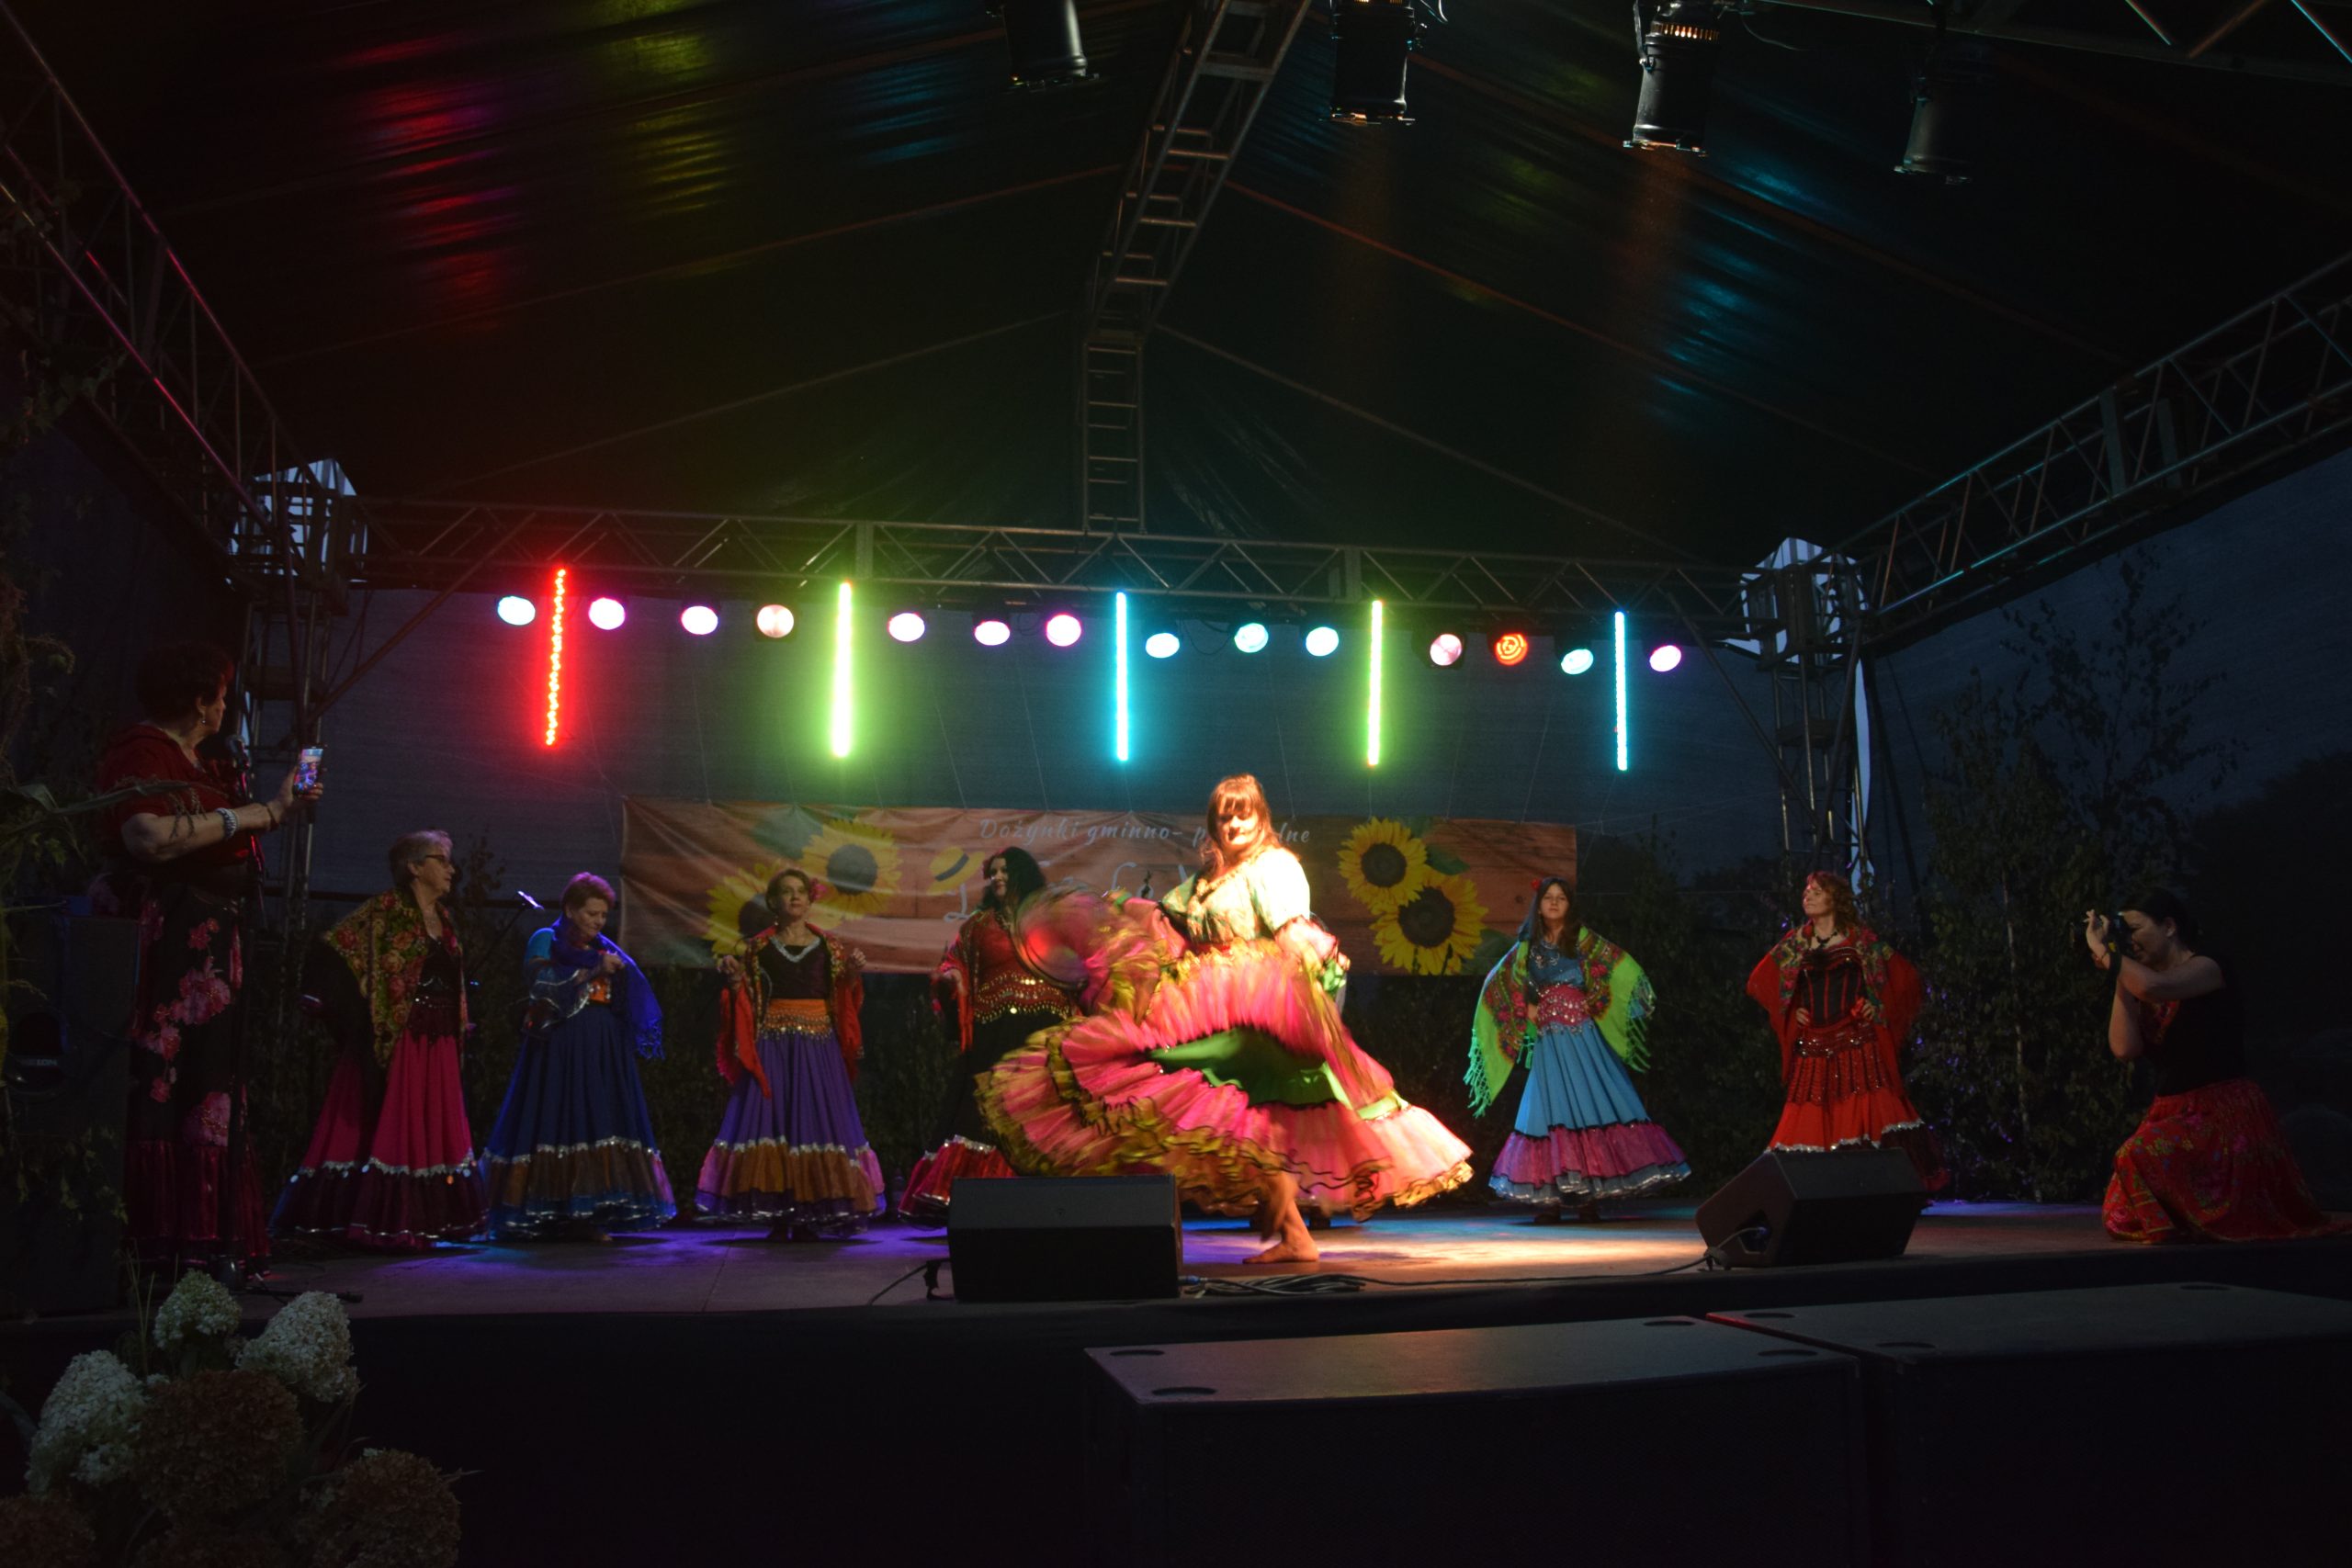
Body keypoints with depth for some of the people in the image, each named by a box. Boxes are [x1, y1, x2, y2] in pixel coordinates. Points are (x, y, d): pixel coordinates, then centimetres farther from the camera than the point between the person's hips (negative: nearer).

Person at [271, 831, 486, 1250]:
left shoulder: (444, 921, 16)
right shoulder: (384, 912, -6)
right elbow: (331, 964, -13)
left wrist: (457, 1035, 12)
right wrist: (361, 1025, -16)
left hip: (437, 1050, 8)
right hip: (393, 1045, -7)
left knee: (430, 1135, 9)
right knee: (386, 1133, -6)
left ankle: (416, 1224, 15)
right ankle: (374, 1225, -2)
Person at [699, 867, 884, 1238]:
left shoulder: (830, 946, 10)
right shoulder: (757, 947, 8)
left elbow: (843, 1000, 10)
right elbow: (744, 1002, 8)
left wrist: (853, 973, -7)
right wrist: (735, 978, -10)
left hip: (818, 1047, 1)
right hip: (772, 1045, -1)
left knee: (816, 1121, -5)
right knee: (771, 1120, -7)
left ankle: (810, 1218, 1)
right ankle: (778, 1219, 0)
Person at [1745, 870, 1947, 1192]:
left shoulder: (1860, 939, 6)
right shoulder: (1794, 944, 13)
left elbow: (1905, 976, 9)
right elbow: (1759, 983, 21)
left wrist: (1879, 1007, 0)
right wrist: (1791, 1010, 10)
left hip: (1856, 1041, -3)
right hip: (1812, 1047, 3)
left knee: (1870, 1114, -14)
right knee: (1812, 1121, -2)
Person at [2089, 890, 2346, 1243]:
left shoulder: (2207, 967, -8)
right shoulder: (2142, 987, 12)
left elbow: (2153, 986, -29)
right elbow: (2126, 1049, -4)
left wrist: (2103, 950, -17)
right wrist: (2120, 977, -1)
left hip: (2224, 1113, -7)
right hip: (2173, 1115, 7)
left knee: (2142, 1156, -32)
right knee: (2125, 1221, -5)